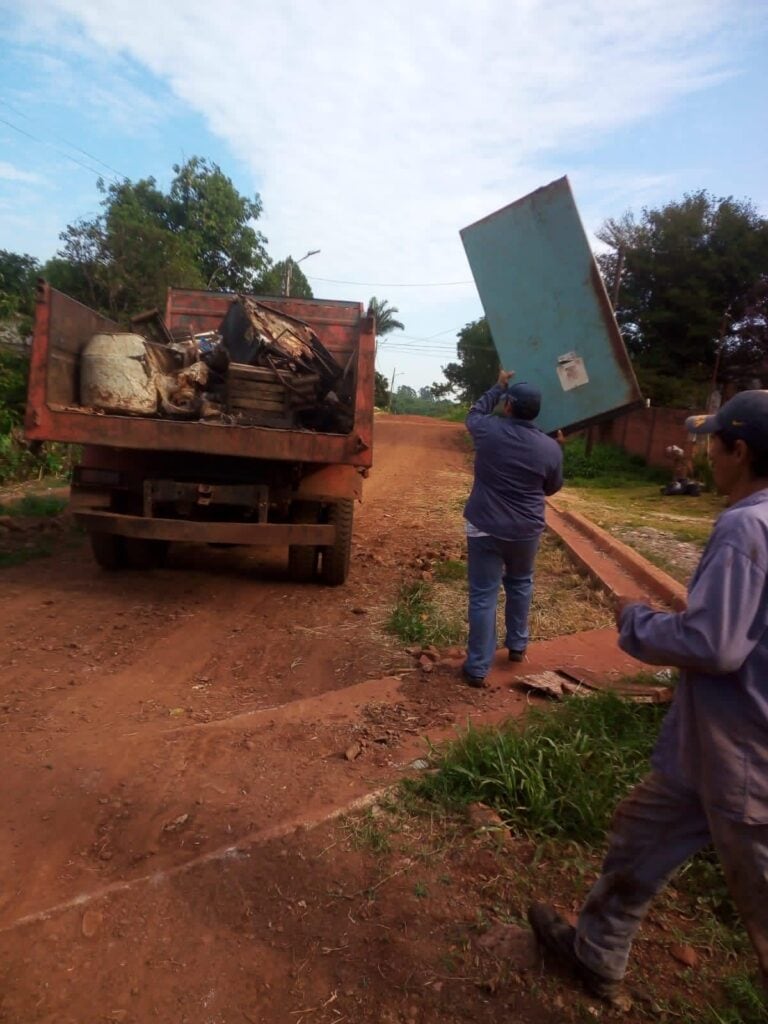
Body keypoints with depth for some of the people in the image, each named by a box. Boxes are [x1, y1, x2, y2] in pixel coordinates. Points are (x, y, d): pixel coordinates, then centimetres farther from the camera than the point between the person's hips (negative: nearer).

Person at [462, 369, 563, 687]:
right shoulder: (551, 448, -7)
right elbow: (553, 487, 9)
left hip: (485, 527, -2)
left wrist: (499, 387, 25)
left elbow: (474, 412, 14)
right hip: (526, 531, 2)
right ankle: (517, 646, 38)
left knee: (483, 595, 3)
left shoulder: (488, 430, -10)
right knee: (520, 584, 26)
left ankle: (477, 668, 7)